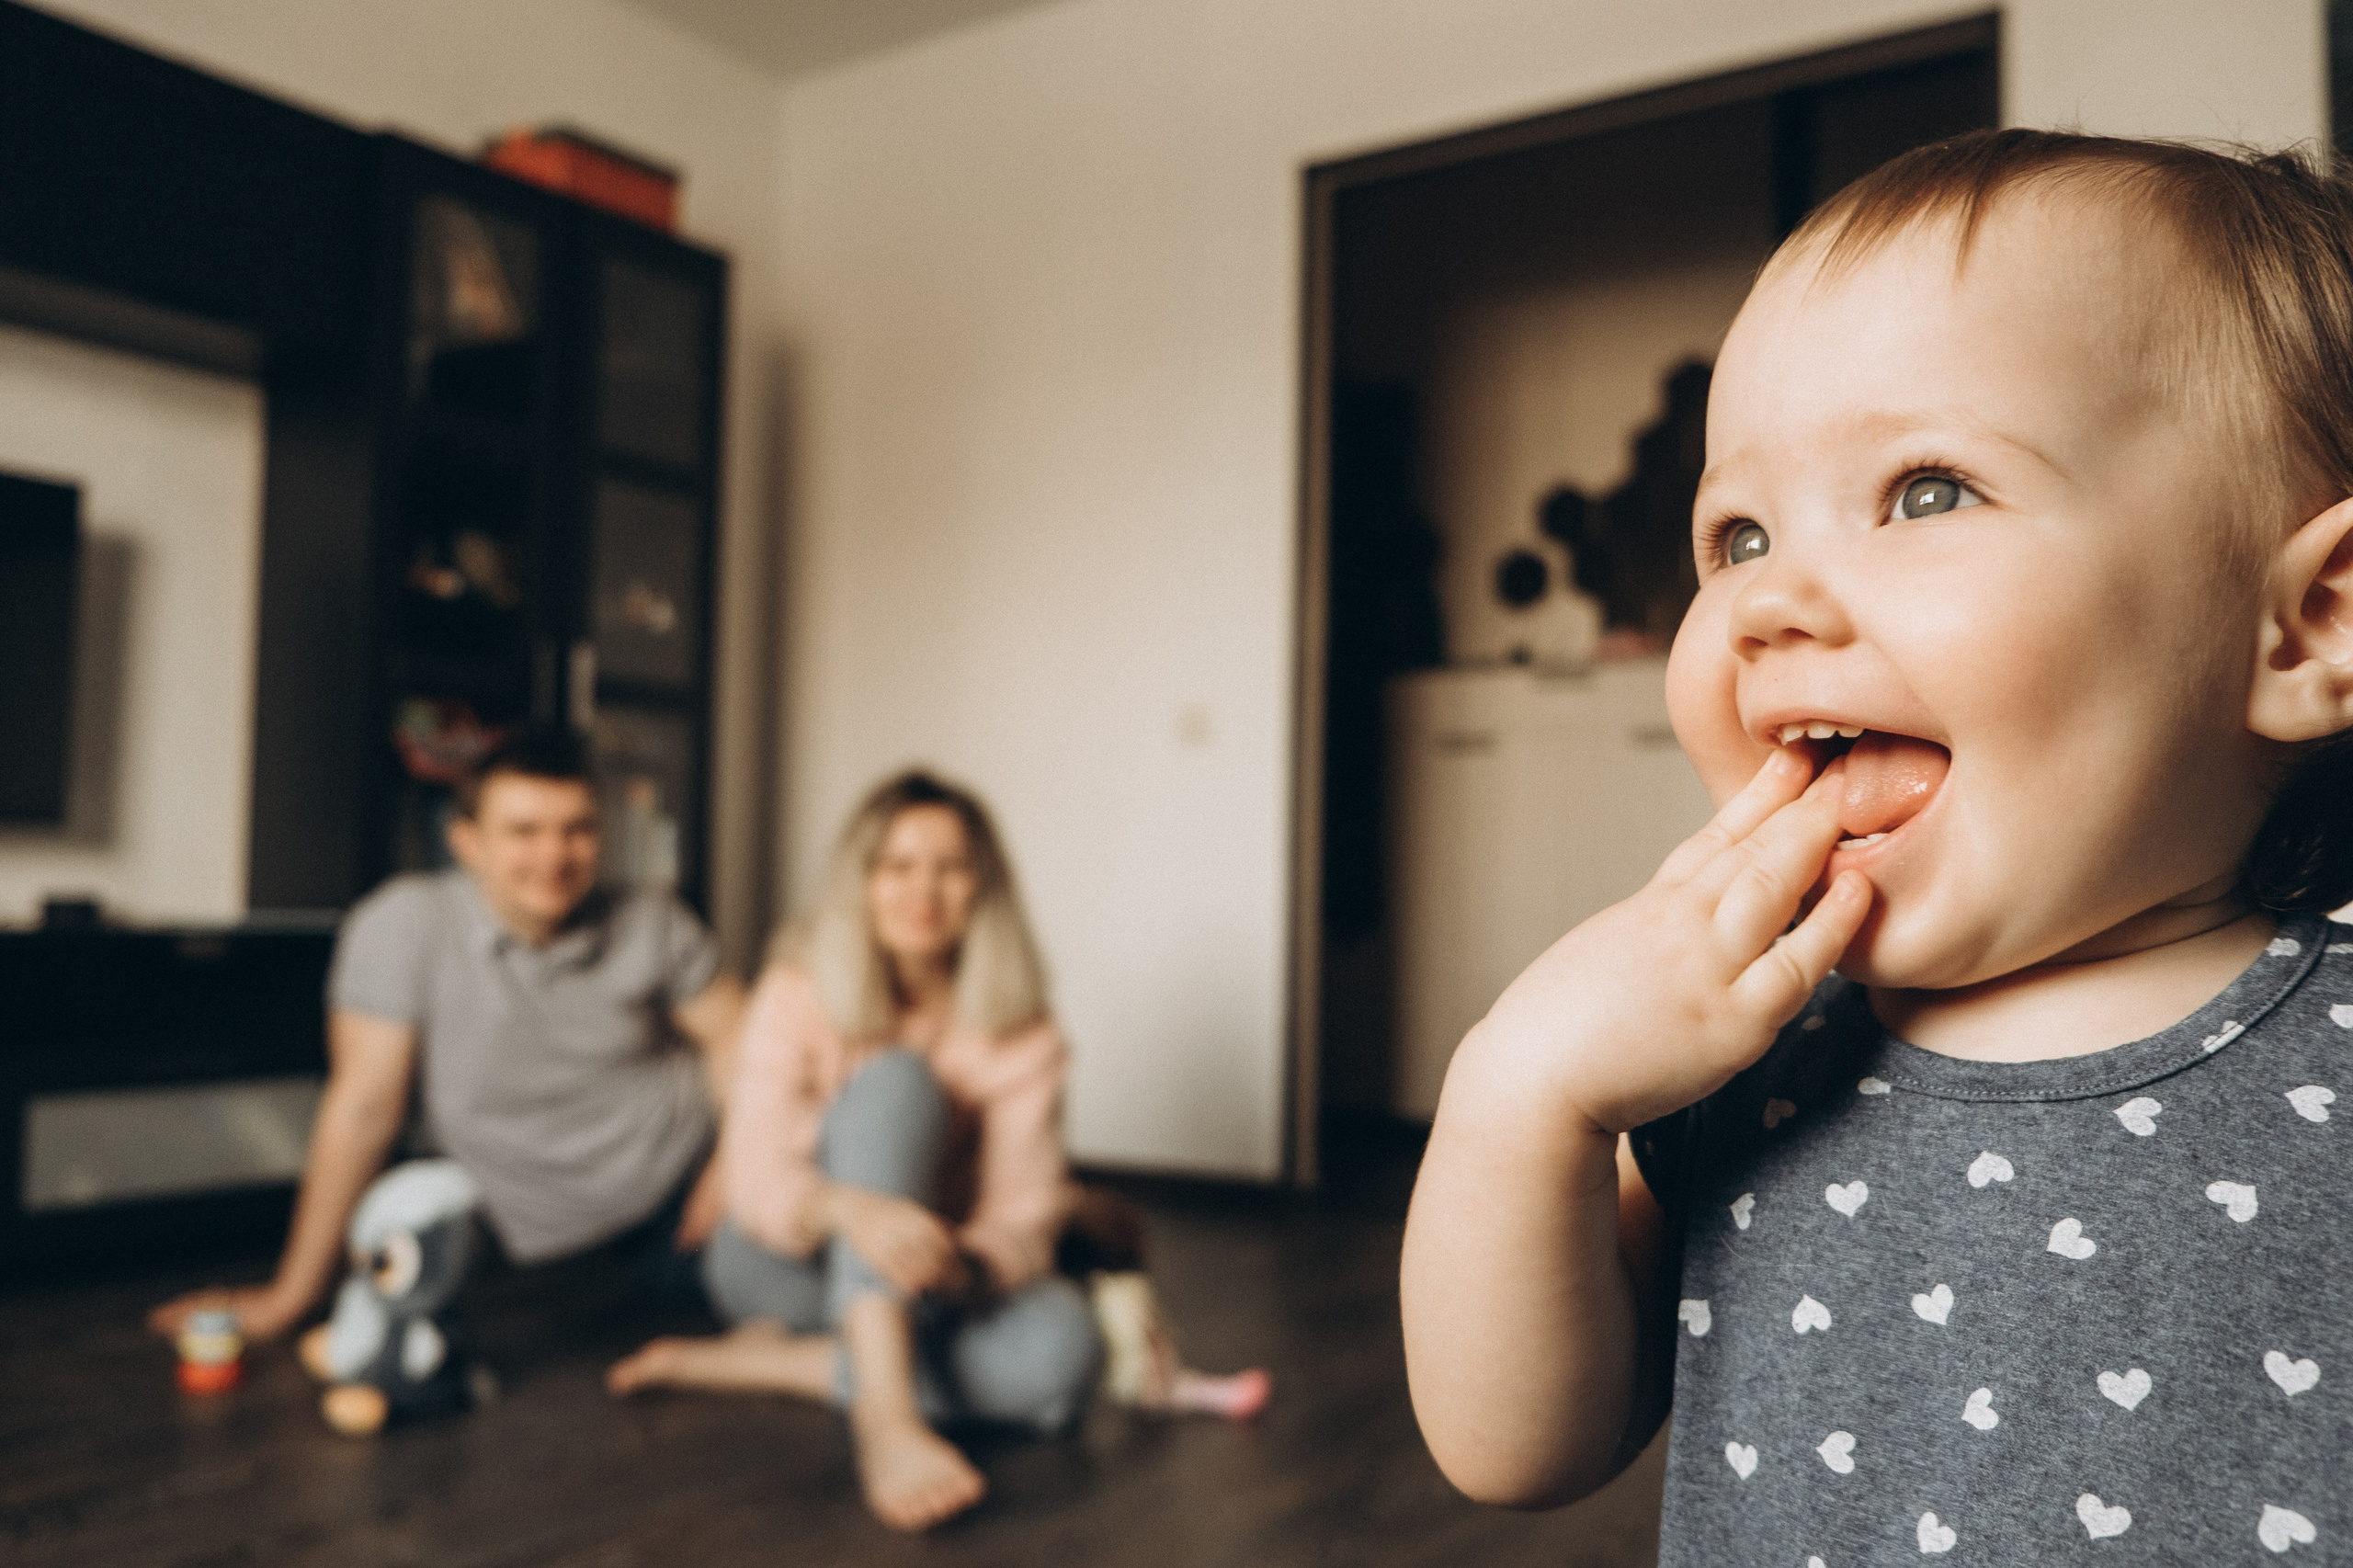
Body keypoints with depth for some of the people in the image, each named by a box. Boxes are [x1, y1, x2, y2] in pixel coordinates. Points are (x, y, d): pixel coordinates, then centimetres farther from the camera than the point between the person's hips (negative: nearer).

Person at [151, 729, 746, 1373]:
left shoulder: (653, 923, -8)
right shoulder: (402, 922, -18)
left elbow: (733, 1034, -1)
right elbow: (363, 1106, -16)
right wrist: (290, 1296, -12)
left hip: (691, 1169, 1)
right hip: (555, 1230, 0)